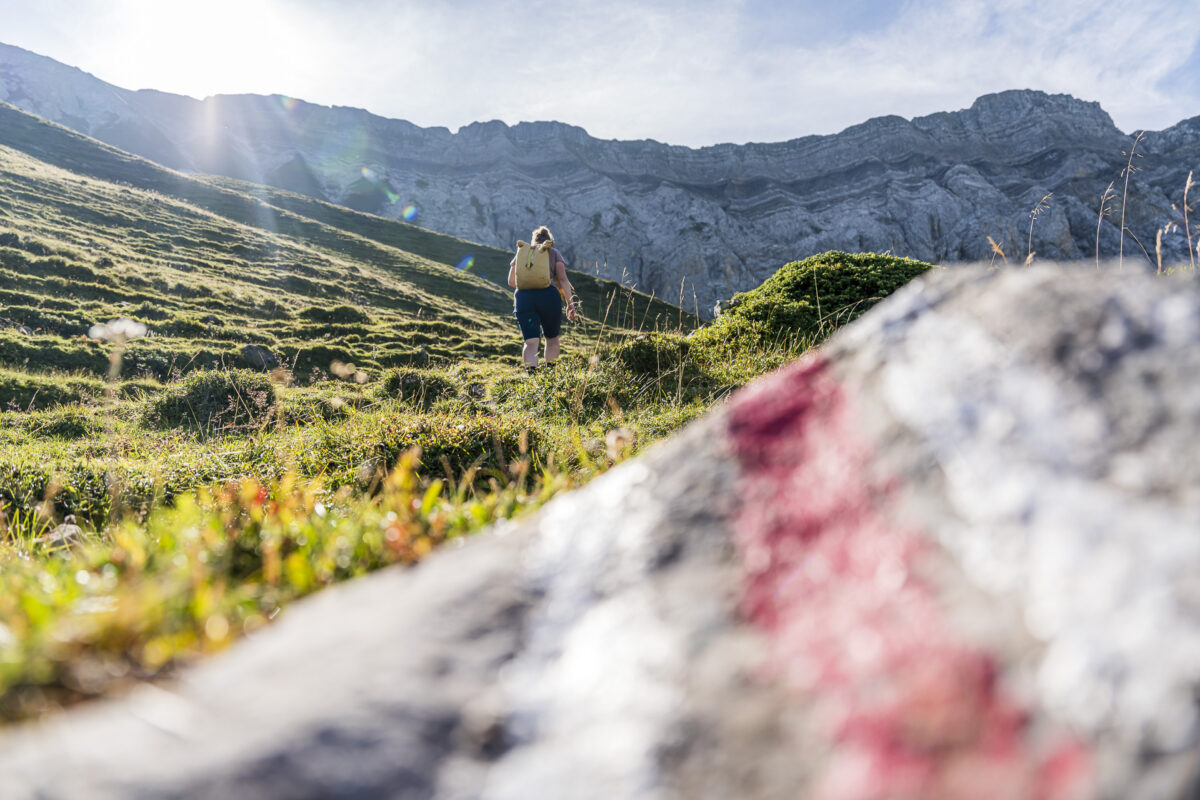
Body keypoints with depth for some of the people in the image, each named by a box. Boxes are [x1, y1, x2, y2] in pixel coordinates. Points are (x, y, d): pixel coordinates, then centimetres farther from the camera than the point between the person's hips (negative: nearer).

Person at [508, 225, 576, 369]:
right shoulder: (554, 252, 16)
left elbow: (511, 281, 18)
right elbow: (562, 278, 2)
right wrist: (570, 303, 0)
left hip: (523, 296, 1)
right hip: (548, 295, -1)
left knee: (531, 342, -6)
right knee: (552, 338, 19)